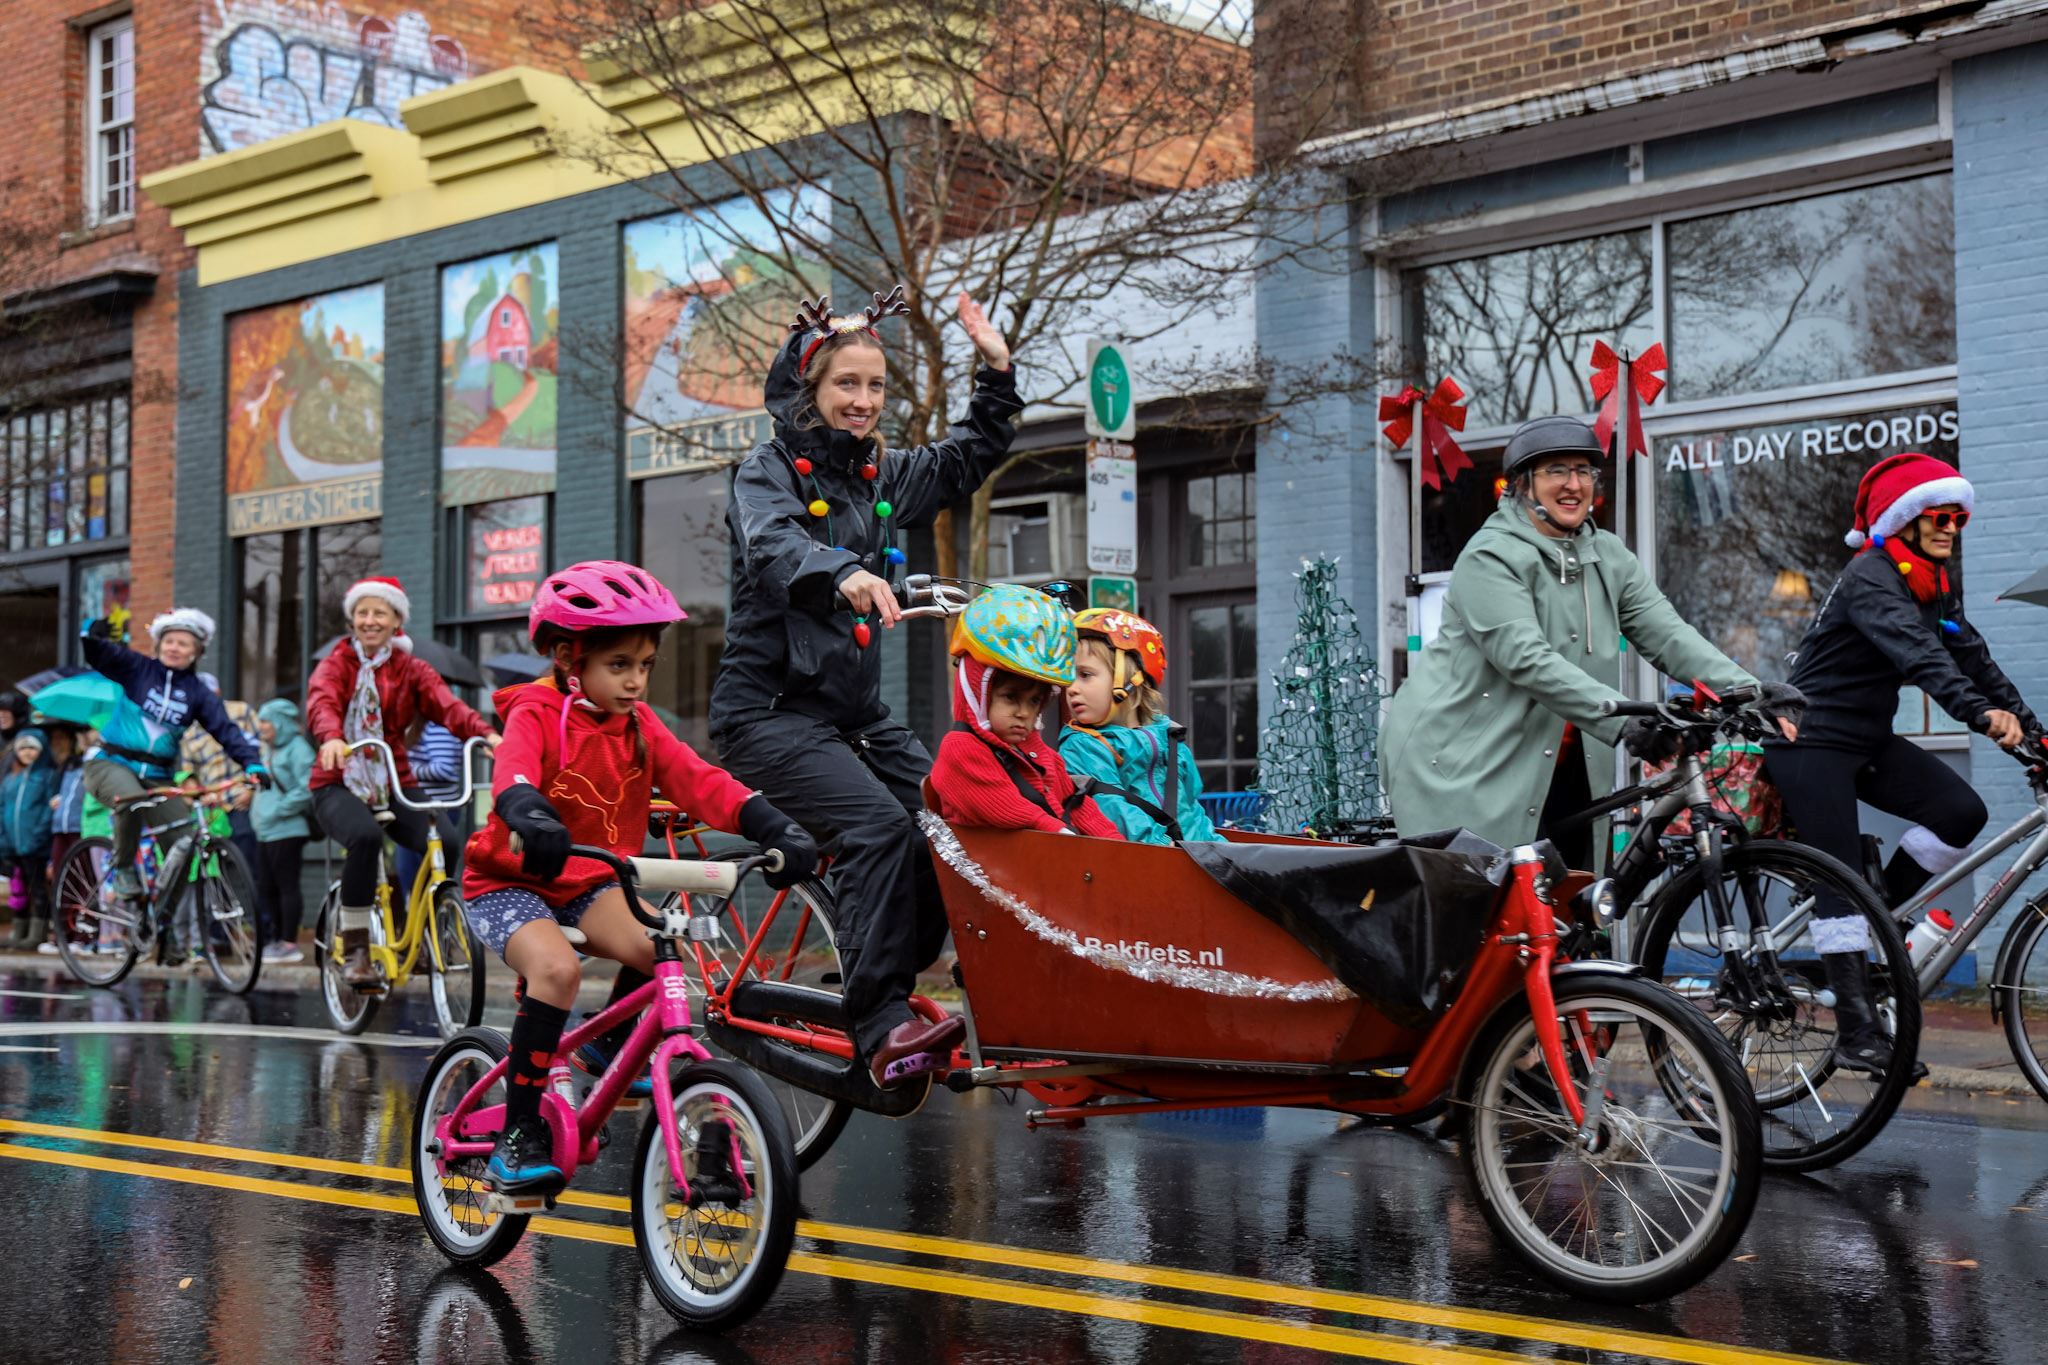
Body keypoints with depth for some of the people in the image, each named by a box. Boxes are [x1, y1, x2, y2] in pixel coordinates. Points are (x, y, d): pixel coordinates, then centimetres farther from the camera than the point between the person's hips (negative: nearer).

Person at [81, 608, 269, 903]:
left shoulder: (198, 693, 4)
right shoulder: (138, 669, 0)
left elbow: (226, 729, -6)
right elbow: (99, 656, -10)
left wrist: (252, 762, -22)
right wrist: (94, 633, -34)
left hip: (157, 776, 3)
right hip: (111, 764, -3)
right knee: (131, 800, -37)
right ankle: (124, 867, -11)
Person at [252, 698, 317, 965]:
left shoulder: (298, 749, -11)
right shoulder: (270, 750, 19)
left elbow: (307, 790, -19)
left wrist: (278, 810, -18)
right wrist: (258, 812, 12)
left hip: (286, 830, -10)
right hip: (265, 831, 10)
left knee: (287, 886, -5)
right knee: (266, 888, 11)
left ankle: (289, 944, -1)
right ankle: (276, 940, 20)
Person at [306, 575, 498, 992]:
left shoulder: (411, 669, 8)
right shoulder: (337, 664, 3)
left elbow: (447, 705, -12)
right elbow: (321, 702, -20)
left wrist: (486, 734, -34)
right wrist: (331, 737, -44)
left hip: (393, 785, 3)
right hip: (339, 785, -2)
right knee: (366, 836, -36)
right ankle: (355, 950, -23)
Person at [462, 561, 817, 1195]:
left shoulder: (638, 723, 2)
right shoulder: (537, 712, -15)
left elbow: (701, 783, -10)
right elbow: (513, 775, -36)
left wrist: (774, 827, -25)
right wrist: (531, 818, -60)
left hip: (589, 884, 5)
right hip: (507, 882, -5)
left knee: (660, 948, -22)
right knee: (556, 967, -32)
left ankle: (611, 1048, 9)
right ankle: (518, 1135, -21)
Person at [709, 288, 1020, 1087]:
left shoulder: (883, 477, 16)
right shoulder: (769, 471, -5)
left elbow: (968, 459, 30)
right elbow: (772, 545, -27)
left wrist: (996, 373, 17)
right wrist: (842, 574, -48)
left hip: (856, 712, 7)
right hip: (770, 708, -7)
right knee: (880, 826, -27)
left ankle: (877, 988, 6)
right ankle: (882, 1027, -27)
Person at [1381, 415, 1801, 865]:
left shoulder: (1609, 558, 11)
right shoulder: (1491, 557, -12)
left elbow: (1668, 634, 1)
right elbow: (1527, 659, -24)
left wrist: (1749, 692, -15)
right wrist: (1623, 720, -33)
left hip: (1562, 772, 7)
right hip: (1466, 769, -7)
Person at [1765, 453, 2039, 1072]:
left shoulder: (1938, 582, 8)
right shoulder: (1870, 578, -21)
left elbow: (1970, 655, 6)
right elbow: (1917, 652, -37)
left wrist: (2027, 725, -3)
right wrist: (1981, 712, -50)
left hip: (1869, 739, 8)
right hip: (1812, 741, -8)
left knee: (1962, 812, -9)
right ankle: (1857, 1030, -8)